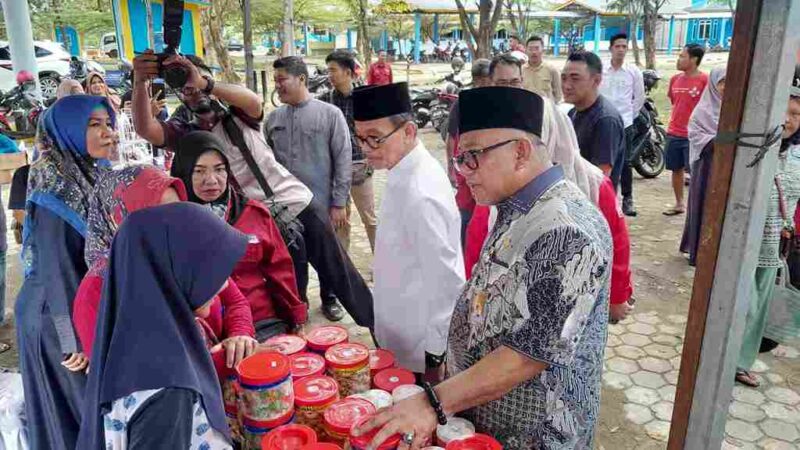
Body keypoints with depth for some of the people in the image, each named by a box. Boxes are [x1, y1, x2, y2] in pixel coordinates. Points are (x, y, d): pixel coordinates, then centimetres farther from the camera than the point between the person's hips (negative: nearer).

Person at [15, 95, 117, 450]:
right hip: (61, 314, -8)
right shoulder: (57, 189, -17)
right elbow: (56, 267, -20)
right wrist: (75, 337, -20)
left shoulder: (92, 178, 7)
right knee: (80, 409, 4)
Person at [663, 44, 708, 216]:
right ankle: (679, 204, 28)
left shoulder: (704, 80, -10)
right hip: (673, 133, 6)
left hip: (693, 135, -6)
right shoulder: (675, 79, 8)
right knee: (676, 170, 14)